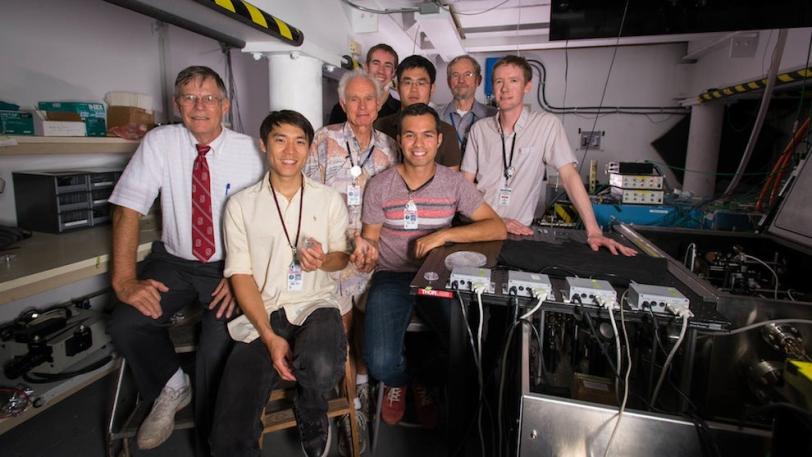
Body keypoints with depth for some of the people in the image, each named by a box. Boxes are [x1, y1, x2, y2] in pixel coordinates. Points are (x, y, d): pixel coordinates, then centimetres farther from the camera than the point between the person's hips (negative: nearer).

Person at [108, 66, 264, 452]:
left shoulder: (246, 150, -6)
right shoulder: (159, 142, -2)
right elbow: (128, 209, -7)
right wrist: (124, 279, -16)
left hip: (227, 267, -2)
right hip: (173, 262, 3)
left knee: (218, 345, -22)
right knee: (125, 325, -16)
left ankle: (210, 443, 6)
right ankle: (172, 389, 16)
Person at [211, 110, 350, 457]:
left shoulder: (329, 199, 9)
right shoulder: (240, 205, 5)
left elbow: (342, 256, 16)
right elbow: (241, 276, 0)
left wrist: (323, 260, -11)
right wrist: (269, 337, -12)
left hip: (315, 305, 1)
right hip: (260, 314, 0)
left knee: (322, 367, -33)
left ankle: (311, 415, 4)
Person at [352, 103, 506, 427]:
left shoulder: (454, 183, 1)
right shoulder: (379, 185, 0)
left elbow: (497, 228, -7)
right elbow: (369, 239, 6)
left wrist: (445, 234, -20)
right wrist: (366, 250, -20)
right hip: (391, 277, -1)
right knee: (380, 362, -23)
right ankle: (398, 382, 20)